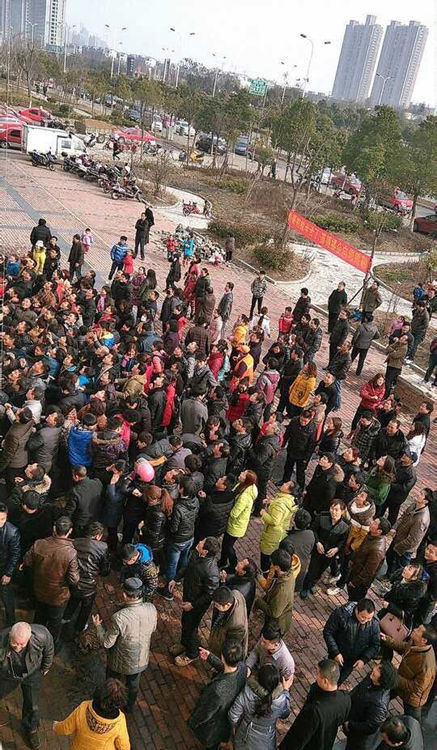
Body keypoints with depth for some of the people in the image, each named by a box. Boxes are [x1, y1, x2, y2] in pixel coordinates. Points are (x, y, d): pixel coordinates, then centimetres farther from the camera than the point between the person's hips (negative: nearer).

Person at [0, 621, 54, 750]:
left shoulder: (41, 636, -39)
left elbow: (49, 648, -14)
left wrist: (45, 667, 0)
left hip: (32, 674, 0)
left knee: (32, 705, 10)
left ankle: (31, 729, 41)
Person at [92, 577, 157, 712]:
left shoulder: (119, 618, -38)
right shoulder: (151, 609, -24)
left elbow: (106, 643, -22)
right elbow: (153, 629, -3)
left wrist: (98, 626, -6)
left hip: (121, 662, -3)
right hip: (141, 660, 4)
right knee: (134, 684, 33)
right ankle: (130, 706, 57)